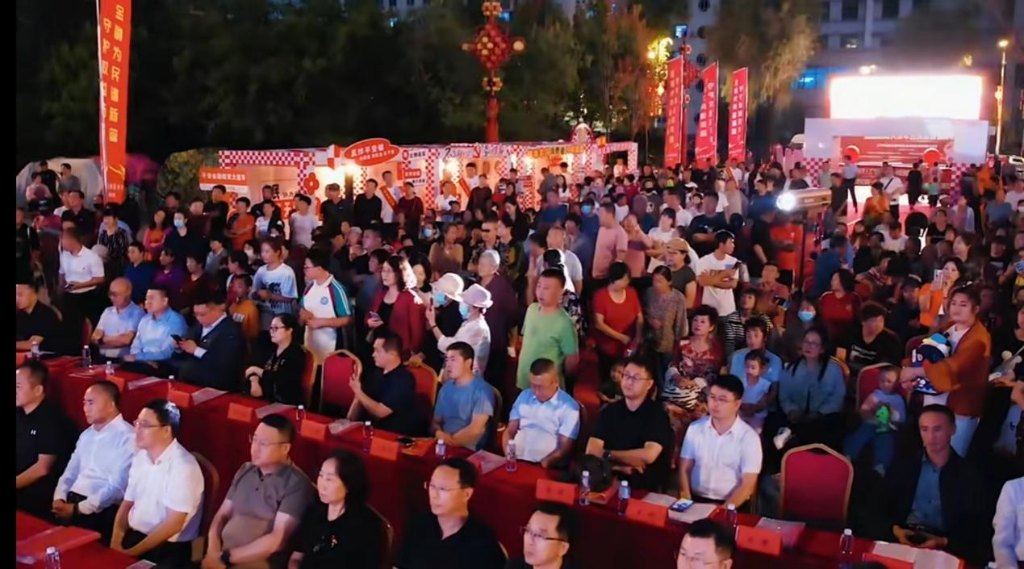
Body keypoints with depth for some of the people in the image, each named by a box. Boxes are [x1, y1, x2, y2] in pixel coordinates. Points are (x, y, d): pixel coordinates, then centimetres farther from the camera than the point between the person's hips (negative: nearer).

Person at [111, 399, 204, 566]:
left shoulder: (183, 466, -17)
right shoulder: (140, 457, 6)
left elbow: (173, 524, -18)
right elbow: (127, 504, 10)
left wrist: (133, 552, -15)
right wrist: (115, 543, -4)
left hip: (167, 548, -6)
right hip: (134, 536, 6)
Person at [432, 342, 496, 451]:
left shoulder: (482, 390, -6)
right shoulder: (446, 388, 15)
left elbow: (476, 429, -13)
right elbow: (436, 421, 16)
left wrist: (450, 440, -10)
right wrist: (438, 433, -7)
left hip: (469, 451, -5)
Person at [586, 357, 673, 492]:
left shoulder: (657, 414, -5)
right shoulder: (609, 410, 7)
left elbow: (648, 455, -18)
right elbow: (592, 451, -1)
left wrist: (607, 455, -7)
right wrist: (619, 466, -16)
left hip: (644, 487, -3)